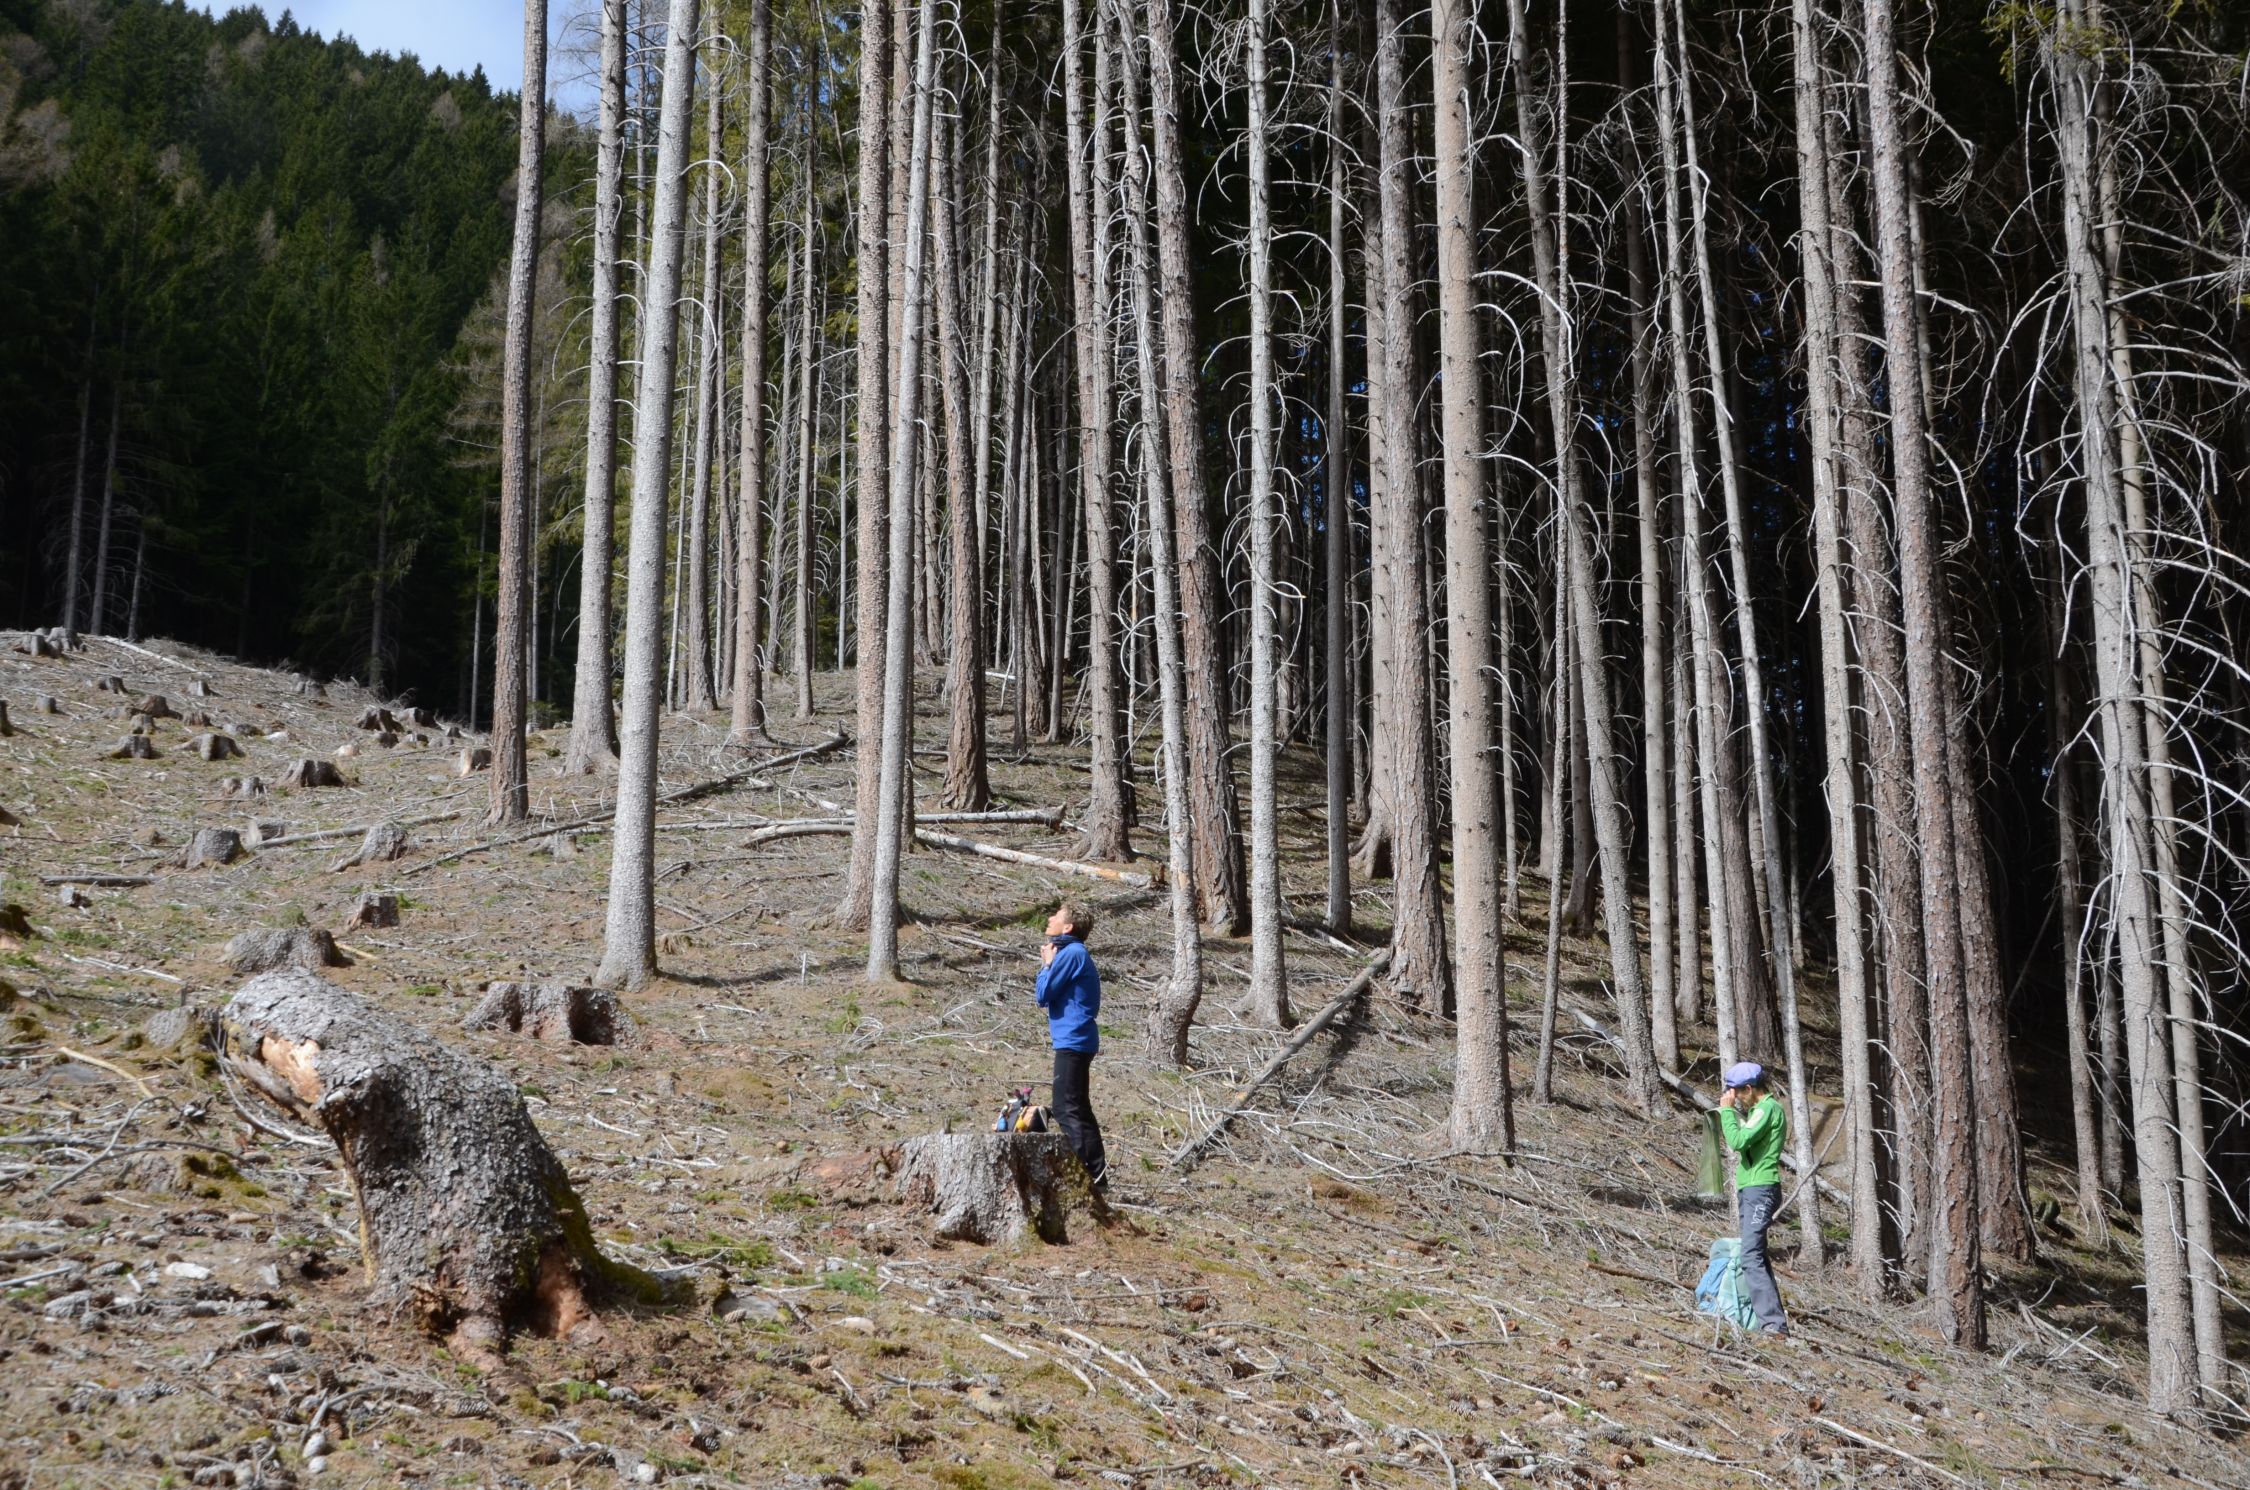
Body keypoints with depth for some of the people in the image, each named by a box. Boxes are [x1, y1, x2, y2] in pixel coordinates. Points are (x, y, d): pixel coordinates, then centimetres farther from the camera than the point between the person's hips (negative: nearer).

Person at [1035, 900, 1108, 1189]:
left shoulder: (1070, 954, -14)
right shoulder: (1076, 953, 17)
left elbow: (1043, 995, -14)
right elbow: (1053, 996, 19)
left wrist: (1046, 964, 0)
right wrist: (1049, 964, 9)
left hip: (1072, 1042, -11)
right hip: (1077, 1040, 11)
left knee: (1068, 1111, -10)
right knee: (1079, 1111, 15)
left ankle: (1088, 1175, -12)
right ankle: (1096, 1175, 18)